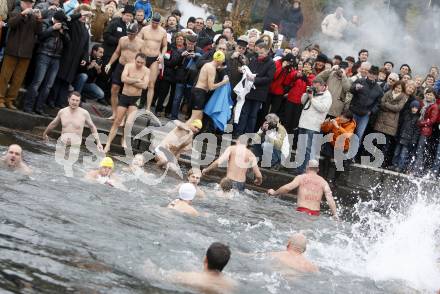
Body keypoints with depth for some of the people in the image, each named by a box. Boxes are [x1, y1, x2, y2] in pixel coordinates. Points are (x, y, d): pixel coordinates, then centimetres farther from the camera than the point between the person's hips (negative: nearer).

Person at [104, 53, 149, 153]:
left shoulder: (146, 71, -6)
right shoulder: (128, 66, -4)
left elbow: (144, 85, -18)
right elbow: (123, 79, -19)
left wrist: (130, 81, -16)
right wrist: (136, 80, -17)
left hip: (135, 99, -1)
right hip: (124, 96, 1)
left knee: (129, 122, -17)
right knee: (117, 122, 2)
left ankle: (125, 141, 1)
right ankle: (108, 144, 6)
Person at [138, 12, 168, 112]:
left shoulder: (163, 32, 3)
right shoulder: (144, 29, 1)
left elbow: (165, 46, 12)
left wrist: (162, 55, -5)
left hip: (155, 59, 0)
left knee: (151, 84, -3)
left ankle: (148, 108, -2)